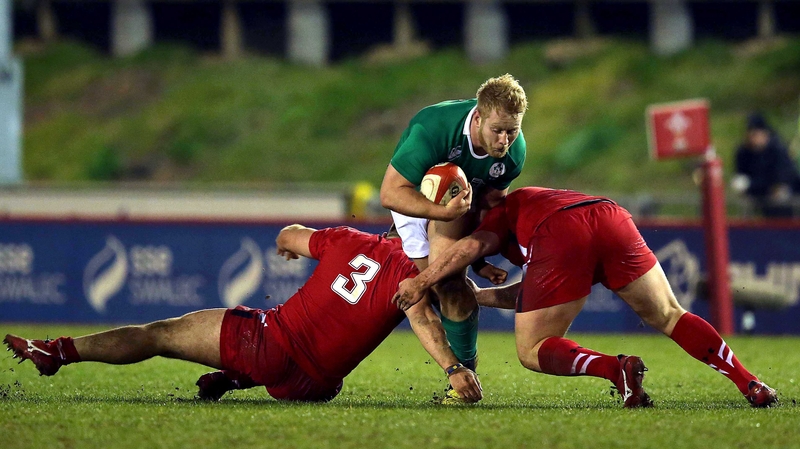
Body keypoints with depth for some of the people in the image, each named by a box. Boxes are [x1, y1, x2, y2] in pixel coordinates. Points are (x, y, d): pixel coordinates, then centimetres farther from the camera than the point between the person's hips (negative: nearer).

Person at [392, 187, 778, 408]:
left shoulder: (503, 214, 31)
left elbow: (474, 245, 7)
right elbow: (530, 295, 47)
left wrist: (421, 282, 8)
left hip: (559, 236, -5)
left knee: (532, 352, 6)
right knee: (668, 316, 18)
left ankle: (615, 368, -18)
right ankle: (749, 384, 5)